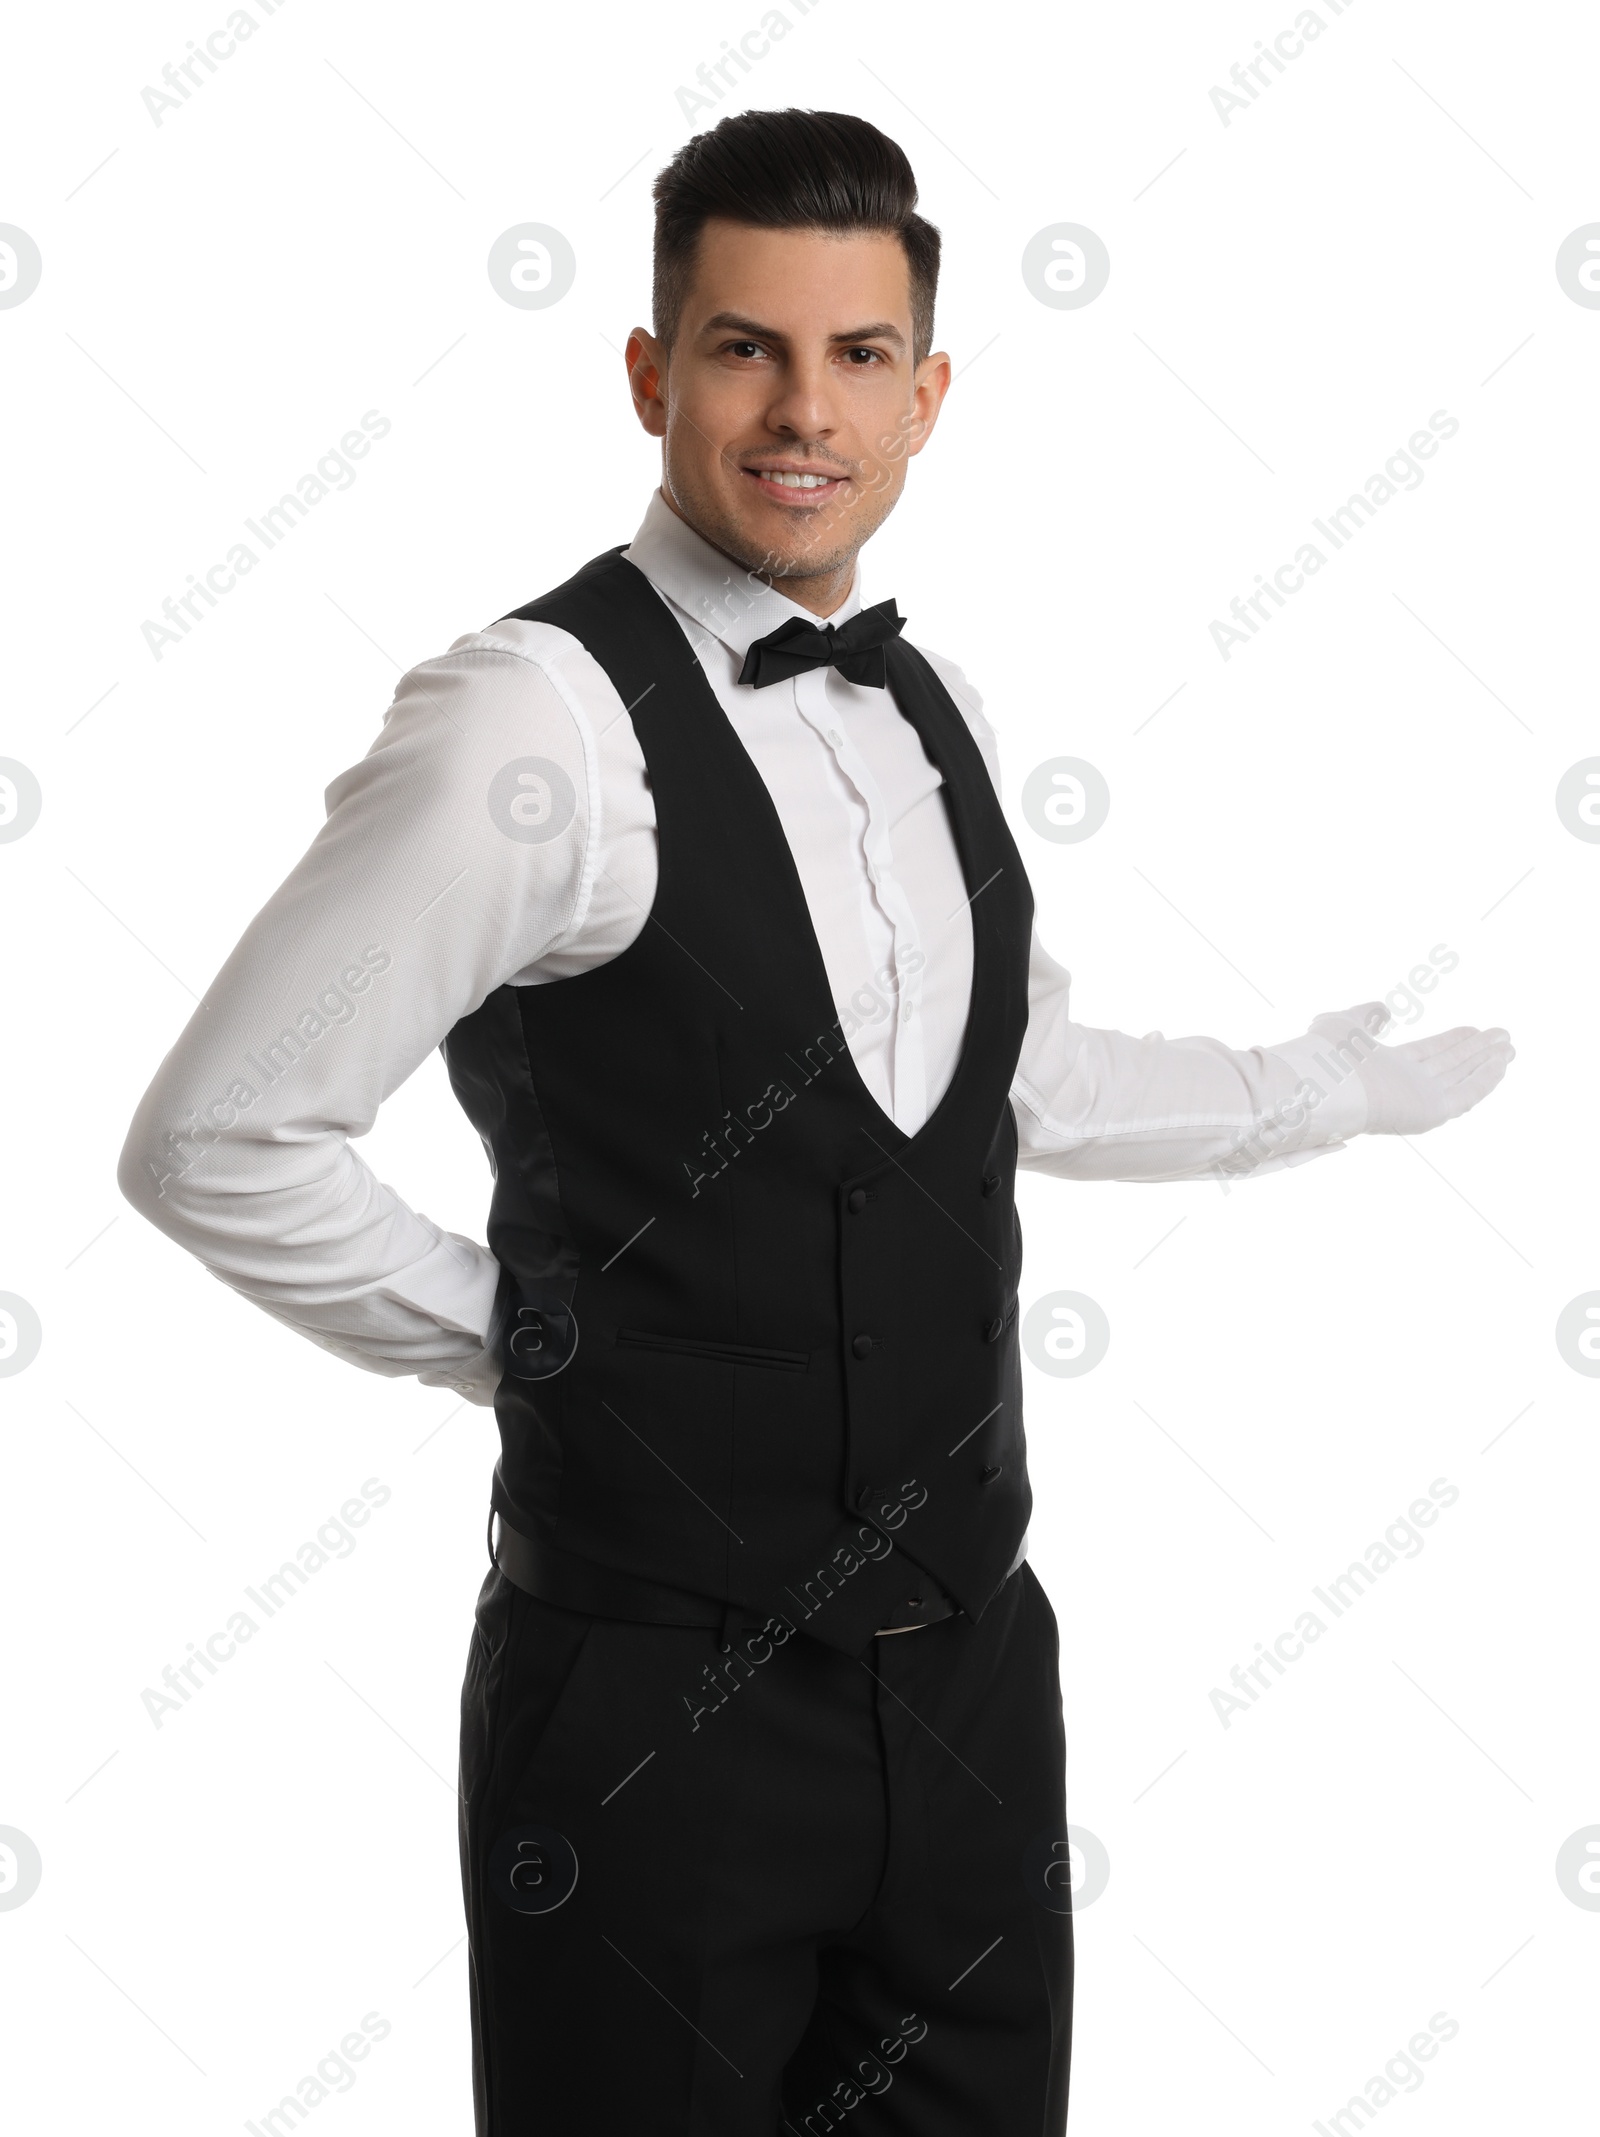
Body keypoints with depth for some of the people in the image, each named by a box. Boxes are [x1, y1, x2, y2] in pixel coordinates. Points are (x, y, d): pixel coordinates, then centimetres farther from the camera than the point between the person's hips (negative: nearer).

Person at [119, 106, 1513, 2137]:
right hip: (661, 1705, -7)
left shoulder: (936, 714, 8)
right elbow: (214, 1143, -15)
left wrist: (1373, 1078, 30)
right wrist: (514, 1340, -5)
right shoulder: (536, 717, -16)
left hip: (968, 1660, 7)